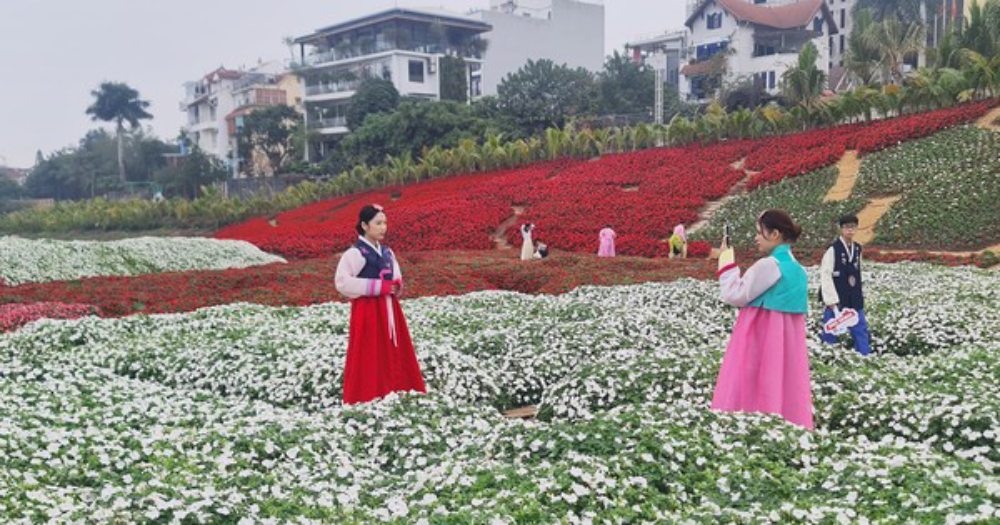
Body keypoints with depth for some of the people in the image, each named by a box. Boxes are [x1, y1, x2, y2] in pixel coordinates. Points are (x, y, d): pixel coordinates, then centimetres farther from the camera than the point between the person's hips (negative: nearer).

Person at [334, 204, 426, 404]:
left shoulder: (387, 252, 12)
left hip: (388, 308, 7)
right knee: (369, 359, -5)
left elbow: (396, 278, 22)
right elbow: (343, 283, -18)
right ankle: (366, 399, 2)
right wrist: (378, 286, -19)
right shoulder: (355, 253, -10)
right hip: (367, 311, -7)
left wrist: (397, 286, -4)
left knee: (395, 355, 9)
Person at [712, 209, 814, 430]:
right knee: (786, 391, 9)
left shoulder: (768, 264, -15)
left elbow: (734, 295, -12)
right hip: (786, 341, 8)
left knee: (749, 393, -4)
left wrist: (727, 261, -4)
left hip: (760, 341, -8)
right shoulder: (797, 268, 11)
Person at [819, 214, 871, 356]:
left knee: (861, 329, 7)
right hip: (836, 299, -6)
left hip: (854, 299, 6)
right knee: (831, 330, 2)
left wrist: (859, 294, 15)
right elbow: (825, 275, -16)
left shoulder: (857, 249, 8)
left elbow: (857, 274, 17)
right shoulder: (833, 249, -13)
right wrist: (831, 300, -18)